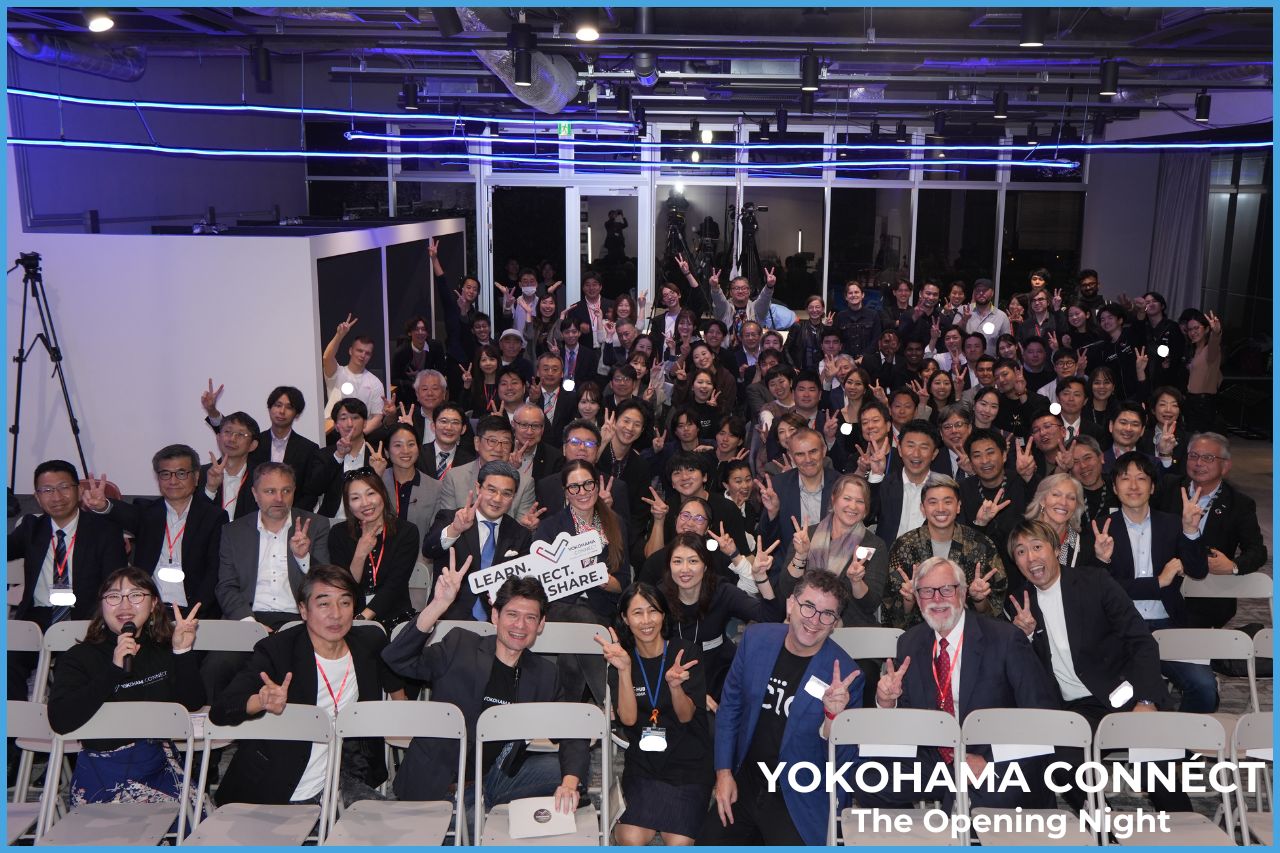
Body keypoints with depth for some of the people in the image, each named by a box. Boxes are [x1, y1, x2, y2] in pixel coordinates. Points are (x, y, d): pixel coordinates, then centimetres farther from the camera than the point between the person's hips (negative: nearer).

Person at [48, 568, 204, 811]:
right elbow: (60, 721, -16)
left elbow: (193, 704, -1)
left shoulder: (166, 651, 10)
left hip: (159, 768, 3)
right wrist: (114, 670, -21)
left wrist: (183, 652, -12)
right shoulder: (79, 657, 0)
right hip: (101, 776, -3)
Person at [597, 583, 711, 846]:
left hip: (688, 763, -1)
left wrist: (674, 685, -31)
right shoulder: (621, 658, -1)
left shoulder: (686, 652, -5)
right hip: (643, 763, 1)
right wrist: (624, 670, -26)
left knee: (679, 842, -17)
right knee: (632, 839, -21)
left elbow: (686, 716, -11)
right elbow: (628, 718, -13)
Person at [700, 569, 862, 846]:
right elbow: (730, 706, 6)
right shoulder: (756, 638, -5)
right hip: (743, 783, 4)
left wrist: (833, 715, -31)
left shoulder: (845, 674, -15)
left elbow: (839, 761, -13)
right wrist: (723, 772, 4)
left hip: (799, 799, -3)